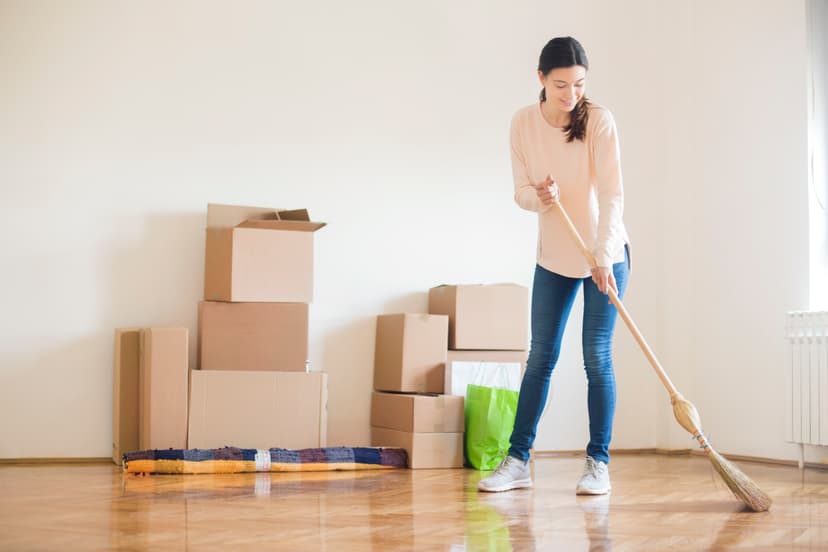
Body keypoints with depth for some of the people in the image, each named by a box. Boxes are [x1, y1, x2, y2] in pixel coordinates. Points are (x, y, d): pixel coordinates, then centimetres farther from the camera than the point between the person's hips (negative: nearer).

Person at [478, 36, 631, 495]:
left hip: (605, 254, -4)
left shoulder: (598, 120, -17)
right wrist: (539, 196, -24)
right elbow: (521, 191, -1)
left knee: (597, 356, -4)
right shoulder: (523, 123, -5)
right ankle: (517, 461, 11)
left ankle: (598, 463, 7)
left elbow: (612, 193, -23)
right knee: (540, 356, 6)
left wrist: (603, 256, -33)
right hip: (553, 256, 4)